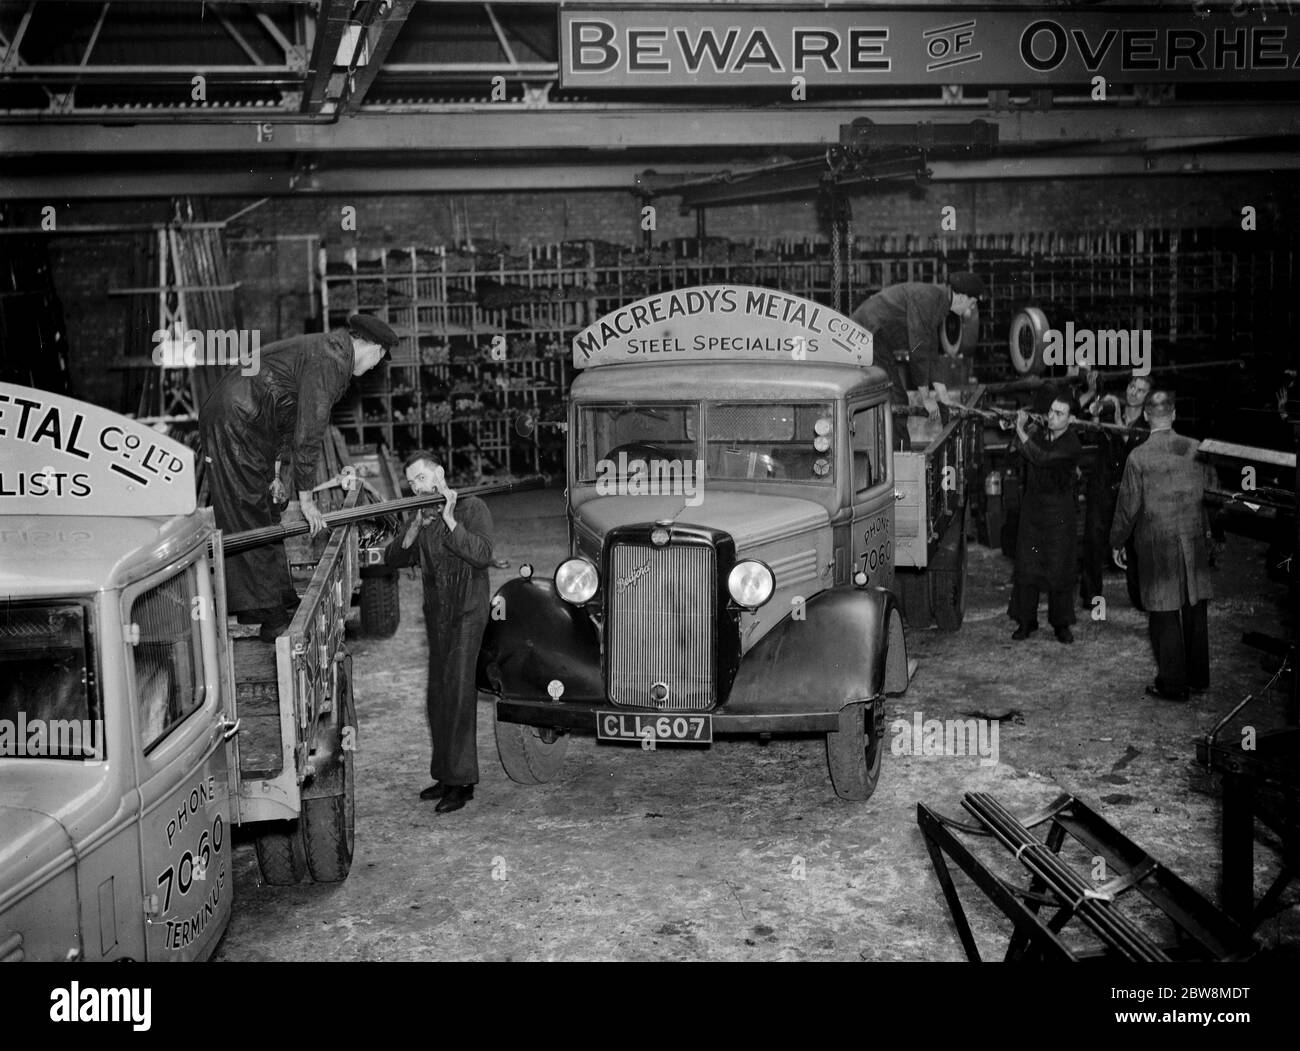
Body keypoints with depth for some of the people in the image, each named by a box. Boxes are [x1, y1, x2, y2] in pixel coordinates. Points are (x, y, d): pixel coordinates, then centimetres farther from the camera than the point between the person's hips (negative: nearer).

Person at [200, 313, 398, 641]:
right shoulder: (328, 362, -18)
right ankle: (272, 620, -4)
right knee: (250, 520, -7)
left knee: (265, 514, 14)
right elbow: (309, 434, -19)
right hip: (232, 421, -10)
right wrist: (305, 498, -13)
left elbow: (287, 417, 21)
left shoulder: (332, 351, 14)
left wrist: (273, 471, 21)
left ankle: (281, 600, 21)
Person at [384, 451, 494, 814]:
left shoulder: (472, 508, -7)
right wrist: (416, 526, -10)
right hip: (436, 616, 7)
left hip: (467, 614, -7)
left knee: (458, 693, -11)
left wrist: (449, 519, -21)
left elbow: (482, 555, -21)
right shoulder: (422, 517, 12)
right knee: (437, 696, 10)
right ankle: (445, 775, 20)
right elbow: (393, 559, 4)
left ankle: (462, 781, -6)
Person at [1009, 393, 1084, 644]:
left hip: (1058, 514, -4)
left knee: (1059, 570, 1)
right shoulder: (1039, 436, 5)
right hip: (1031, 509, 5)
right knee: (1026, 566, 5)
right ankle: (1026, 621, 16)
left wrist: (1020, 430, -20)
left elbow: (1040, 458, -25)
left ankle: (1061, 624, 14)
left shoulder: (1071, 445, -13)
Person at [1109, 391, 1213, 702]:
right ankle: (1198, 676, 26)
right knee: (1195, 609, 15)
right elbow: (1208, 494, 6)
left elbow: (1129, 505, -8)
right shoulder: (1196, 449, -3)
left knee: (1165, 615, 4)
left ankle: (1173, 684, 10)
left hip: (1157, 544, -4)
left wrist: (1117, 543, 4)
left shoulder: (1138, 457, -14)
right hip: (1194, 540, 4)